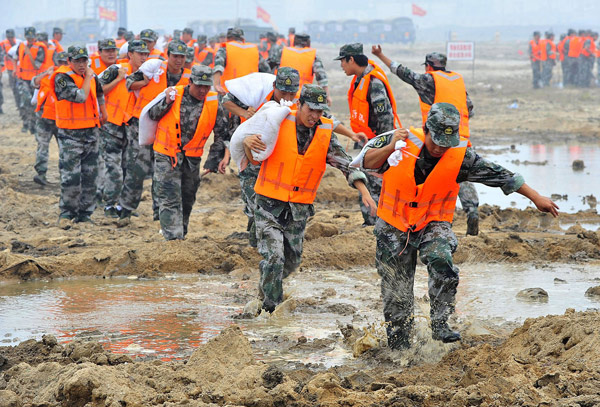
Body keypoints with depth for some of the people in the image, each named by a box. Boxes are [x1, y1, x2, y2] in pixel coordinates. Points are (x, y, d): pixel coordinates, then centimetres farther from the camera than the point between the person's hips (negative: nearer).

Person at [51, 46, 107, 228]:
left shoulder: (91, 75, 10)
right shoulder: (62, 78, -12)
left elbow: (99, 93, 29)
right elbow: (80, 97, -23)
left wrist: (103, 113, 29)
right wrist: (87, 78, -12)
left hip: (91, 131, 7)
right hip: (70, 134, -7)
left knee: (90, 175, 8)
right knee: (70, 176, -11)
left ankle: (85, 213, 16)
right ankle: (66, 213, -1)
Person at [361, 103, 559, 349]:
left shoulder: (460, 156, -13)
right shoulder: (403, 142, -15)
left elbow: (499, 175, -8)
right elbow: (367, 163, -9)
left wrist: (535, 197, -7)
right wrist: (390, 148, -27)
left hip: (433, 224, 0)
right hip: (394, 227, 0)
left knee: (441, 259, -31)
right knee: (397, 293, 4)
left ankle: (440, 323, -20)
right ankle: (398, 343, 25)